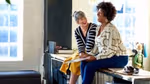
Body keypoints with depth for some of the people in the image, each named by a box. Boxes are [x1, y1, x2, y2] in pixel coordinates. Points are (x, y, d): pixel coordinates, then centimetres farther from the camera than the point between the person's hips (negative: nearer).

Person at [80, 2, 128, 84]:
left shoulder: (111, 30, -19)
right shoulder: (98, 28, 8)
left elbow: (111, 51, -22)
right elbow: (97, 46, 14)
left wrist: (95, 58, -24)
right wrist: (89, 55, -2)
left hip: (118, 58, -8)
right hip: (105, 56, 8)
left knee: (90, 66, -22)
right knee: (83, 63, -8)